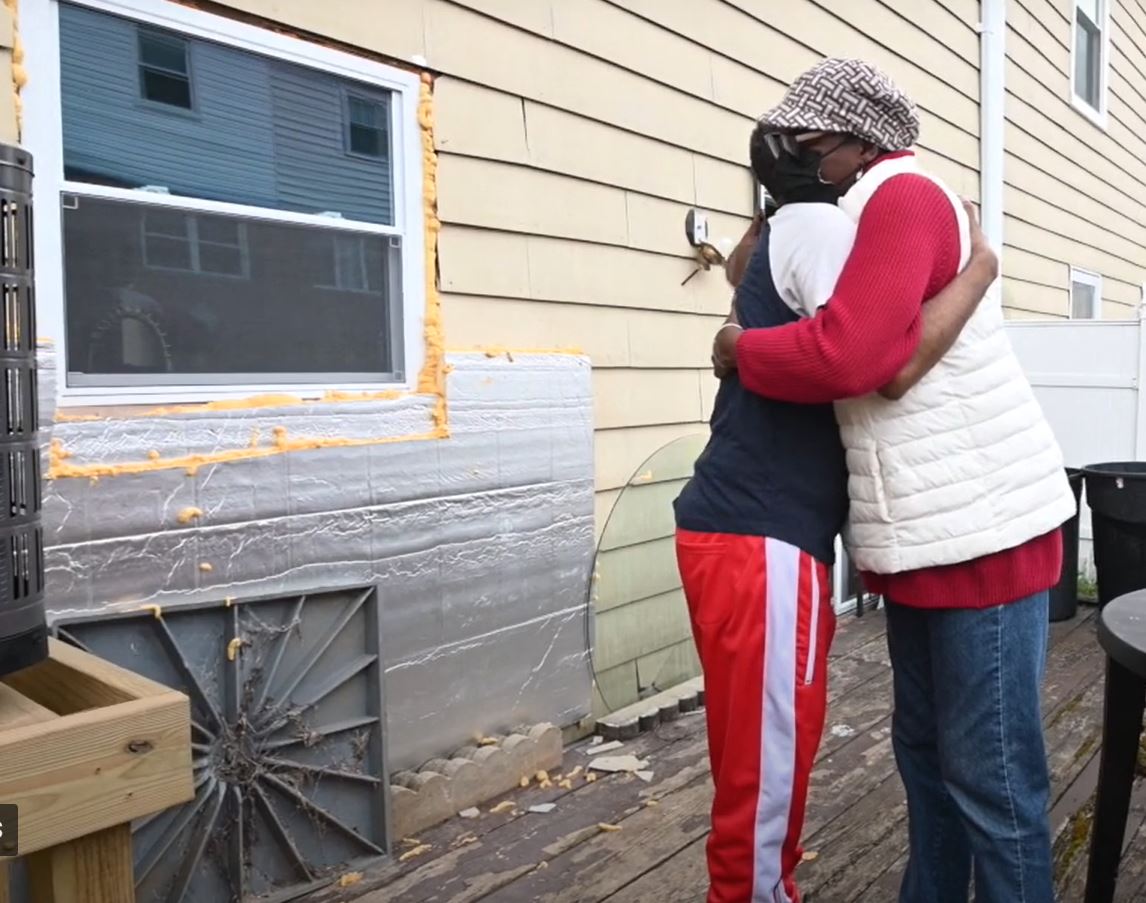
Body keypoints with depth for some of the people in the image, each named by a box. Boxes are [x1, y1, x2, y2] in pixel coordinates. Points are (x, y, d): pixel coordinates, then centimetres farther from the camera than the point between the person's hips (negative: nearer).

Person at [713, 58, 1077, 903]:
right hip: (929, 532, 10)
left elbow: (845, 352, -25)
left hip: (982, 529, -10)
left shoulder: (904, 195, -11)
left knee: (989, 771, -1)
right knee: (924, 748, 17)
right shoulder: (880, 211, 19)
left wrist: (739, 349, -9)